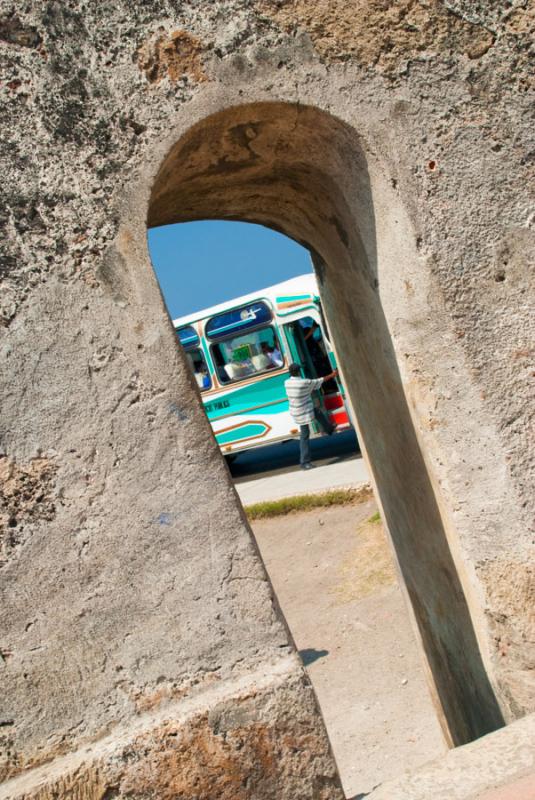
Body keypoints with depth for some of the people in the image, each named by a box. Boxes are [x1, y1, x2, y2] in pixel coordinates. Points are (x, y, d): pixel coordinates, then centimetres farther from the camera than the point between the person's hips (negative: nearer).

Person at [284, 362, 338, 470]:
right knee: (304, 435, 0)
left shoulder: (287, 383, -3)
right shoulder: (305, 382, -21)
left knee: (318, 413, 28)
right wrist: (332, 375, 10)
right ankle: (304, 462, 4)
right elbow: (319, 381, -7)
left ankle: (329, 429, 50)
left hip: (295, 412, 7)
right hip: (304, 413, -7)